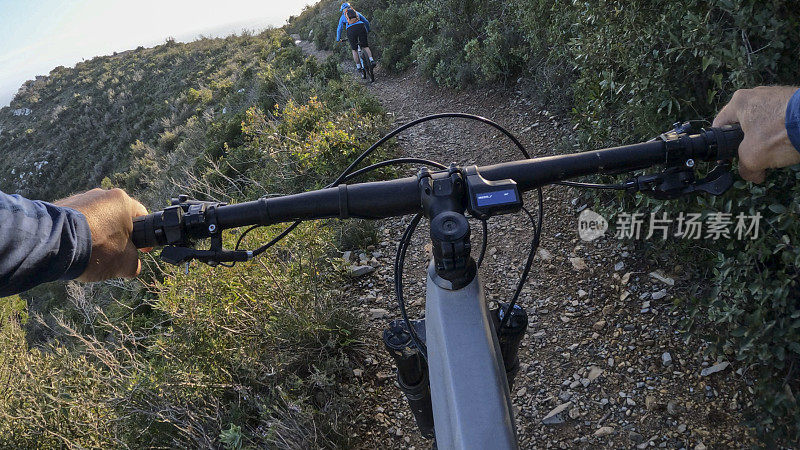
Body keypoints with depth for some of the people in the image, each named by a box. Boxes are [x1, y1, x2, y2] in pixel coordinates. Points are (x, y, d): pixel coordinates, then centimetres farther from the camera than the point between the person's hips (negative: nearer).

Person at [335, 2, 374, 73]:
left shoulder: (343, 16, 25)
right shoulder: (357, 13, 29)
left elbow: (339, 29, 24)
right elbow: (366, 22, 29)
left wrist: (338, 39, 36)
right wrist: (367, 31, 45)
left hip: (351, 30, -1)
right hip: (361, 27, 1)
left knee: (354, 50, 11)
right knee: (365, 46, 11)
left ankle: (358, 66, 10)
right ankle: (371, 60, -10)